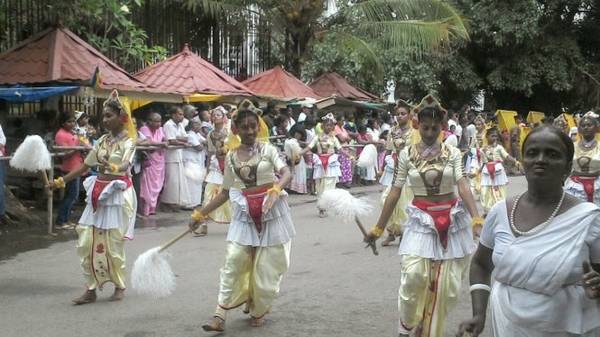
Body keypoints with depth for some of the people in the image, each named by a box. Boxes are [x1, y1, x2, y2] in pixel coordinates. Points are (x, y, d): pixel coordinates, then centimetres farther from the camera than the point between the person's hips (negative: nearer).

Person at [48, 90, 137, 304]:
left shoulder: (128, 141, -9)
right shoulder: (102, 140, 10)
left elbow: (125, 165, -28)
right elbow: (85, 166, 16)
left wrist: (113, 168, -51)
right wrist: (61, 181, 13)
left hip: (118, 194, -6)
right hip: (98, 194, 6)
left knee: (113, 243, -1)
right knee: (87, 242, 1)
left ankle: (120, 286, 20)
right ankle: (91, 289, 10)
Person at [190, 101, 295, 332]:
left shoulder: (267, 149, -3)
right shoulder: (231, 156, 5)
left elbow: (287, 174, -15)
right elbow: (225, 192, 10)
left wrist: (276, 189, -36)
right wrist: (201, 213, 7)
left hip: (272, 212, -2)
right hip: (245, 215, 2)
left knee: (266, 265, 4)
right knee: (234, 260, -7)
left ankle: (259, 311, 24)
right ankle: (220, 316, -5)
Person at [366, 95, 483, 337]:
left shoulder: (453, 153, -1)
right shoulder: (407, 154, -1)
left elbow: (463, 186, -12)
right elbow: (395, 192, 2)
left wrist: (476, 218, -28)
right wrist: (379, 227, 3)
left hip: (452, 221, 1)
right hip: (421, 220, -1)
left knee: (446, 284, 6)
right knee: (414, 275, -19)